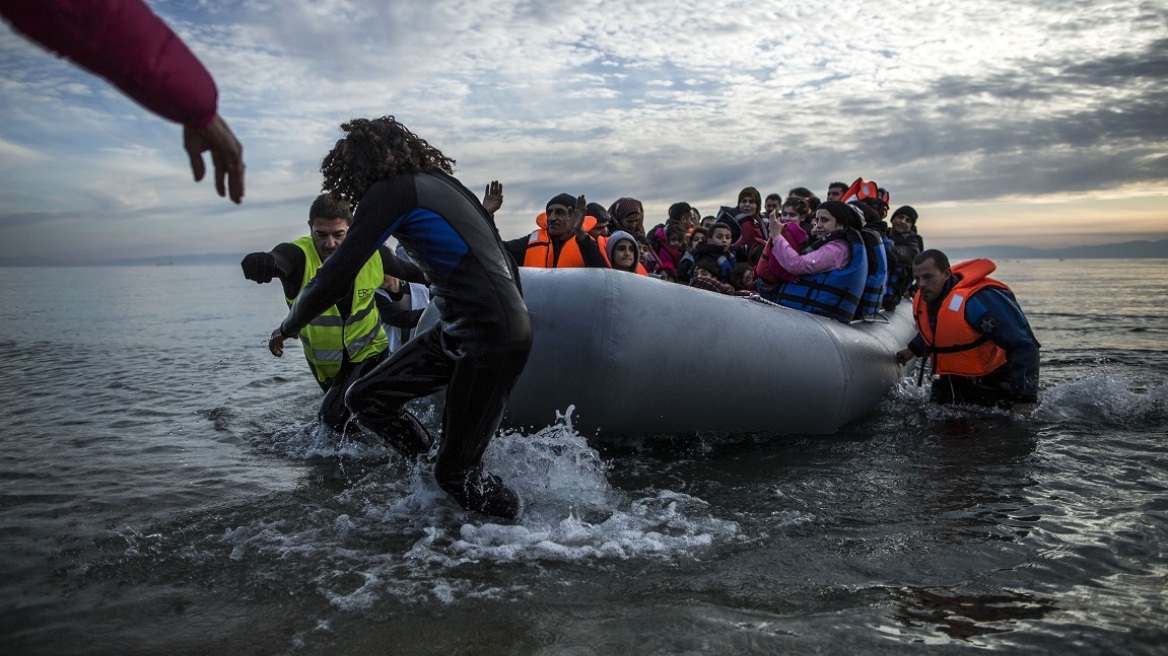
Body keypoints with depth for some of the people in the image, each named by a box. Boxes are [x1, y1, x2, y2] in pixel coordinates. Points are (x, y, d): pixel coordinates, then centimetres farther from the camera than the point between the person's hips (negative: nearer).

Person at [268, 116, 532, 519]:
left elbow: (337, 276, -13)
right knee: (365, 399, 11)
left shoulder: (390, 191, -8)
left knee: (456, 473, 2)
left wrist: (288, 327, 3)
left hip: (491, 341, -9)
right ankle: (442, 473, 22)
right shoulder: (441, 183, 17)